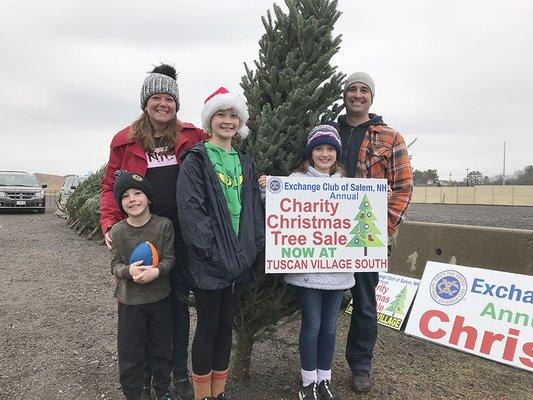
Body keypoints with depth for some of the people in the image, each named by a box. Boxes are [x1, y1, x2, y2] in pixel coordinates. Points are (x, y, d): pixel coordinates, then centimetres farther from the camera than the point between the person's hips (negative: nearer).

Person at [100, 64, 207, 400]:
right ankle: (146, 372, 30)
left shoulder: (192, 138, 4)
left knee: (180, 301, 13)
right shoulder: (126, 140, 2)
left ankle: (180, 370, 30)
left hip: (182, 234, 1)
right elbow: (111, 186, 3)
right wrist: (110, 224, -8)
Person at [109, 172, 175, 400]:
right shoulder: (117, 231, -7)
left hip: (159, 298, 1)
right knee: (129, 353, 8)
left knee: (161, 348, 16)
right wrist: (129, 270, -25)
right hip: (129, 300, 0)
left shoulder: (164, 225, -9)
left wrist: (157, 271, -27)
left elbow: (169, 258, -7)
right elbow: (115, 264, -3)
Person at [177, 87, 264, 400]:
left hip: (239, 259, 6)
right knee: (207, 327, 6)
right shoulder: (196, 160, -5)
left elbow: (254, 207, 12)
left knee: (226, 325, 15)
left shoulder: (245, 162, 13)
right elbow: (190, 208, -14)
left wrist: (254, 246, 1)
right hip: (209, 262, -5)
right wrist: (213, 251, -19)